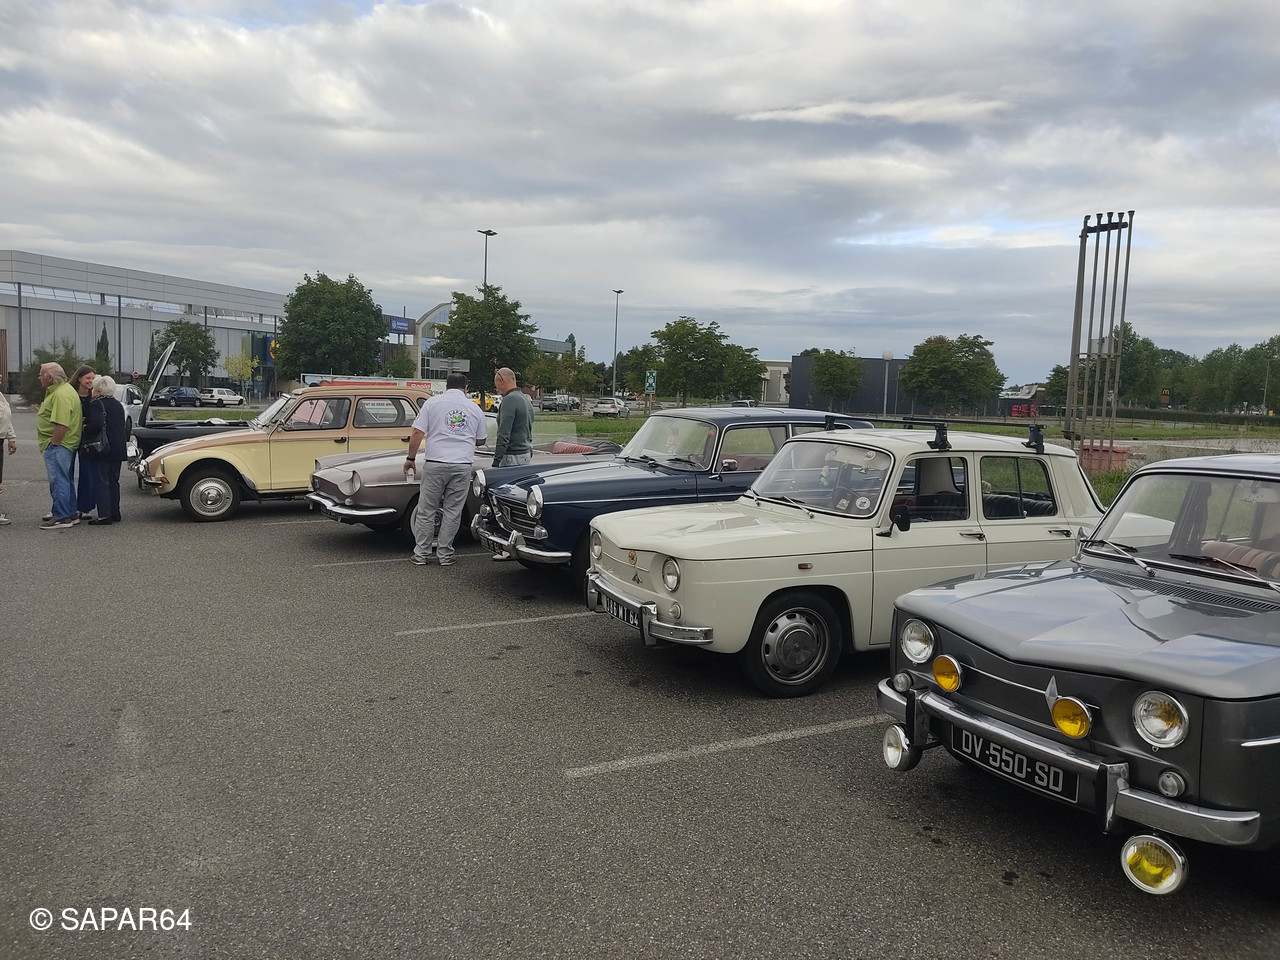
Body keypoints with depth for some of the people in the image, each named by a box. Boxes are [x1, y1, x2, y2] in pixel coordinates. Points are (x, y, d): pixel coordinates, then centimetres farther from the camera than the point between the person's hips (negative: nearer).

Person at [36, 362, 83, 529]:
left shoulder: (61, 395, -19)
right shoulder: (57, 391, 18)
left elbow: (62, 424, -27)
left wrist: (53, 444, -21)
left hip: (58, 445, -11)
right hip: (63, 445, 11)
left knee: (58, 481, -7)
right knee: (65, 480, 16)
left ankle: (61, 518, -4)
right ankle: (72, 514, 23)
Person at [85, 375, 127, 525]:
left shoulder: (97, 404, -12)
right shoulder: (118, 405, 12)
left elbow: (96, 424, -26)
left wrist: (85, 429, -9)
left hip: (101, 450, -7)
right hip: (117, 450, 7)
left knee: (101, 482, -4)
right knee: (113, 481, 14)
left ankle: (104, 515, -6)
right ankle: (115, 513, 19)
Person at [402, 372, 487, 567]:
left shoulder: (432, 403, 3)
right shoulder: (474, 408, 9)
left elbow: (417, 434, -3)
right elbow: (481, 440, 17)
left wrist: (410, 459, 6)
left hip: (435, 464, -1)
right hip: (462, 466, 1)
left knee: (426, 511, 7)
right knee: (453, 512, 7)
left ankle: (421, 554, 10)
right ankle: (445, 555, 12)